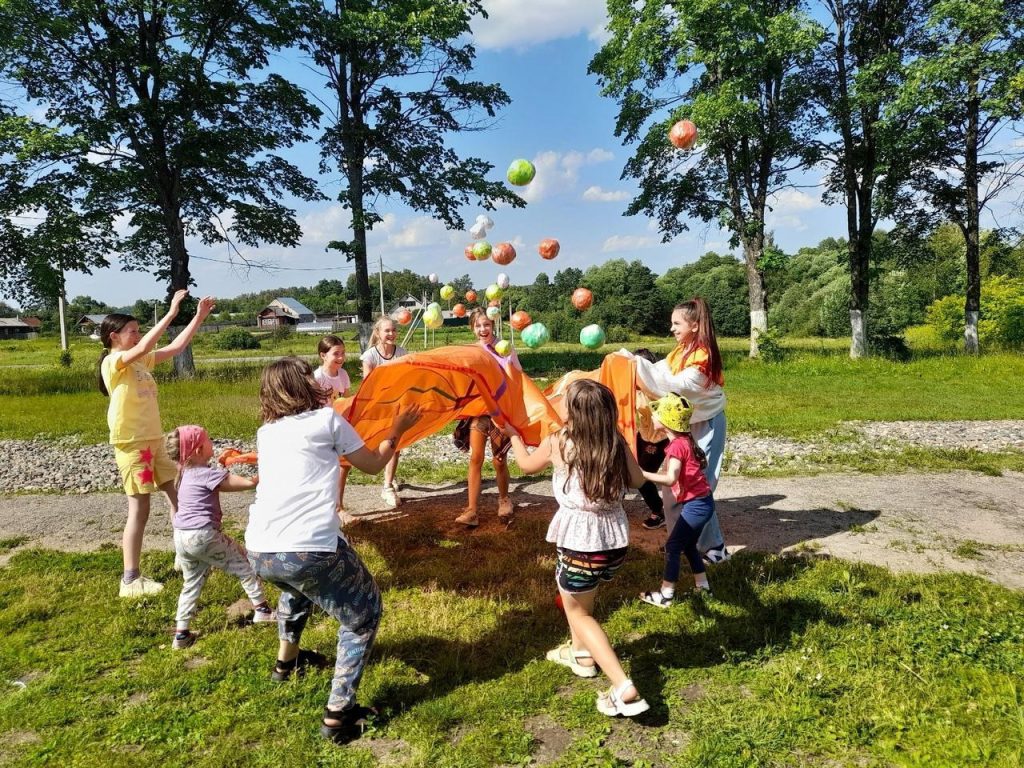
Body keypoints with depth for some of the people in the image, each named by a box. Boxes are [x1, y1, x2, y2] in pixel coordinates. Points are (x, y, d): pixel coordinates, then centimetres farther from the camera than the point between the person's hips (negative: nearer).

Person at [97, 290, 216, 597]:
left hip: (154, 440, 9)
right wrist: (171, 312, -31)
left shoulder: (142, 361, 10)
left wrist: (199, 317, 8)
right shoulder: (113, 362, -13)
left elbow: (176, 347, 13)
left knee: (176, 496, 16)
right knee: (139, 510, -5)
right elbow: (143, 347, -31)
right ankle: (130, 580, 4)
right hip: (132, 444, -9)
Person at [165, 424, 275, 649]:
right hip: (203, 536, -8)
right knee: (244, 564, 10)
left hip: (181, 538, 8)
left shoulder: (186, 473, 10)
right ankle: (261, 610, 16)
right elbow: (249, 482, -18)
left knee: (192, 583, 20)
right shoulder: (208, 474, -15)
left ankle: (181, 634, 22)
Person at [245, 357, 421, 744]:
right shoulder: (326, 419, 3)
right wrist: (396, 431, 30)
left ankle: (287, 660, 55)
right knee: (364, 612, 15)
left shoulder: (266, 432, 18)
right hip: (309, 549, -7)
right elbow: (373, 464, 14)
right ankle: (338, 715, 9)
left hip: (258, 551, 7)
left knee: (298, 586, 40)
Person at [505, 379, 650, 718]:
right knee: (573, 590, 32)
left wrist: (513, 435, 28)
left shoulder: (557, 443, -11)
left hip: (580, 544, -5)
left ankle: (624, 689, 3)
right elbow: (637, 480, 11)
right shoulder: (618, 444, -4)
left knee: (578, 612, 15)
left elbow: (526, 464, 10)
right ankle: (581, 653, 47)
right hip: (616, 542, 5)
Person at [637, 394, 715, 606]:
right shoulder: (685, 439, 8)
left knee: (672, 547, 0)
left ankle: (666, 595, 8)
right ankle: (703, 586, 31)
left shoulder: (677, 445, -20)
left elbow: (670, 479, -28)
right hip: (702, 502, 9)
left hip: (696, 505, -9)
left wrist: (641, 474, -26)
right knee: (688, 545, 21)